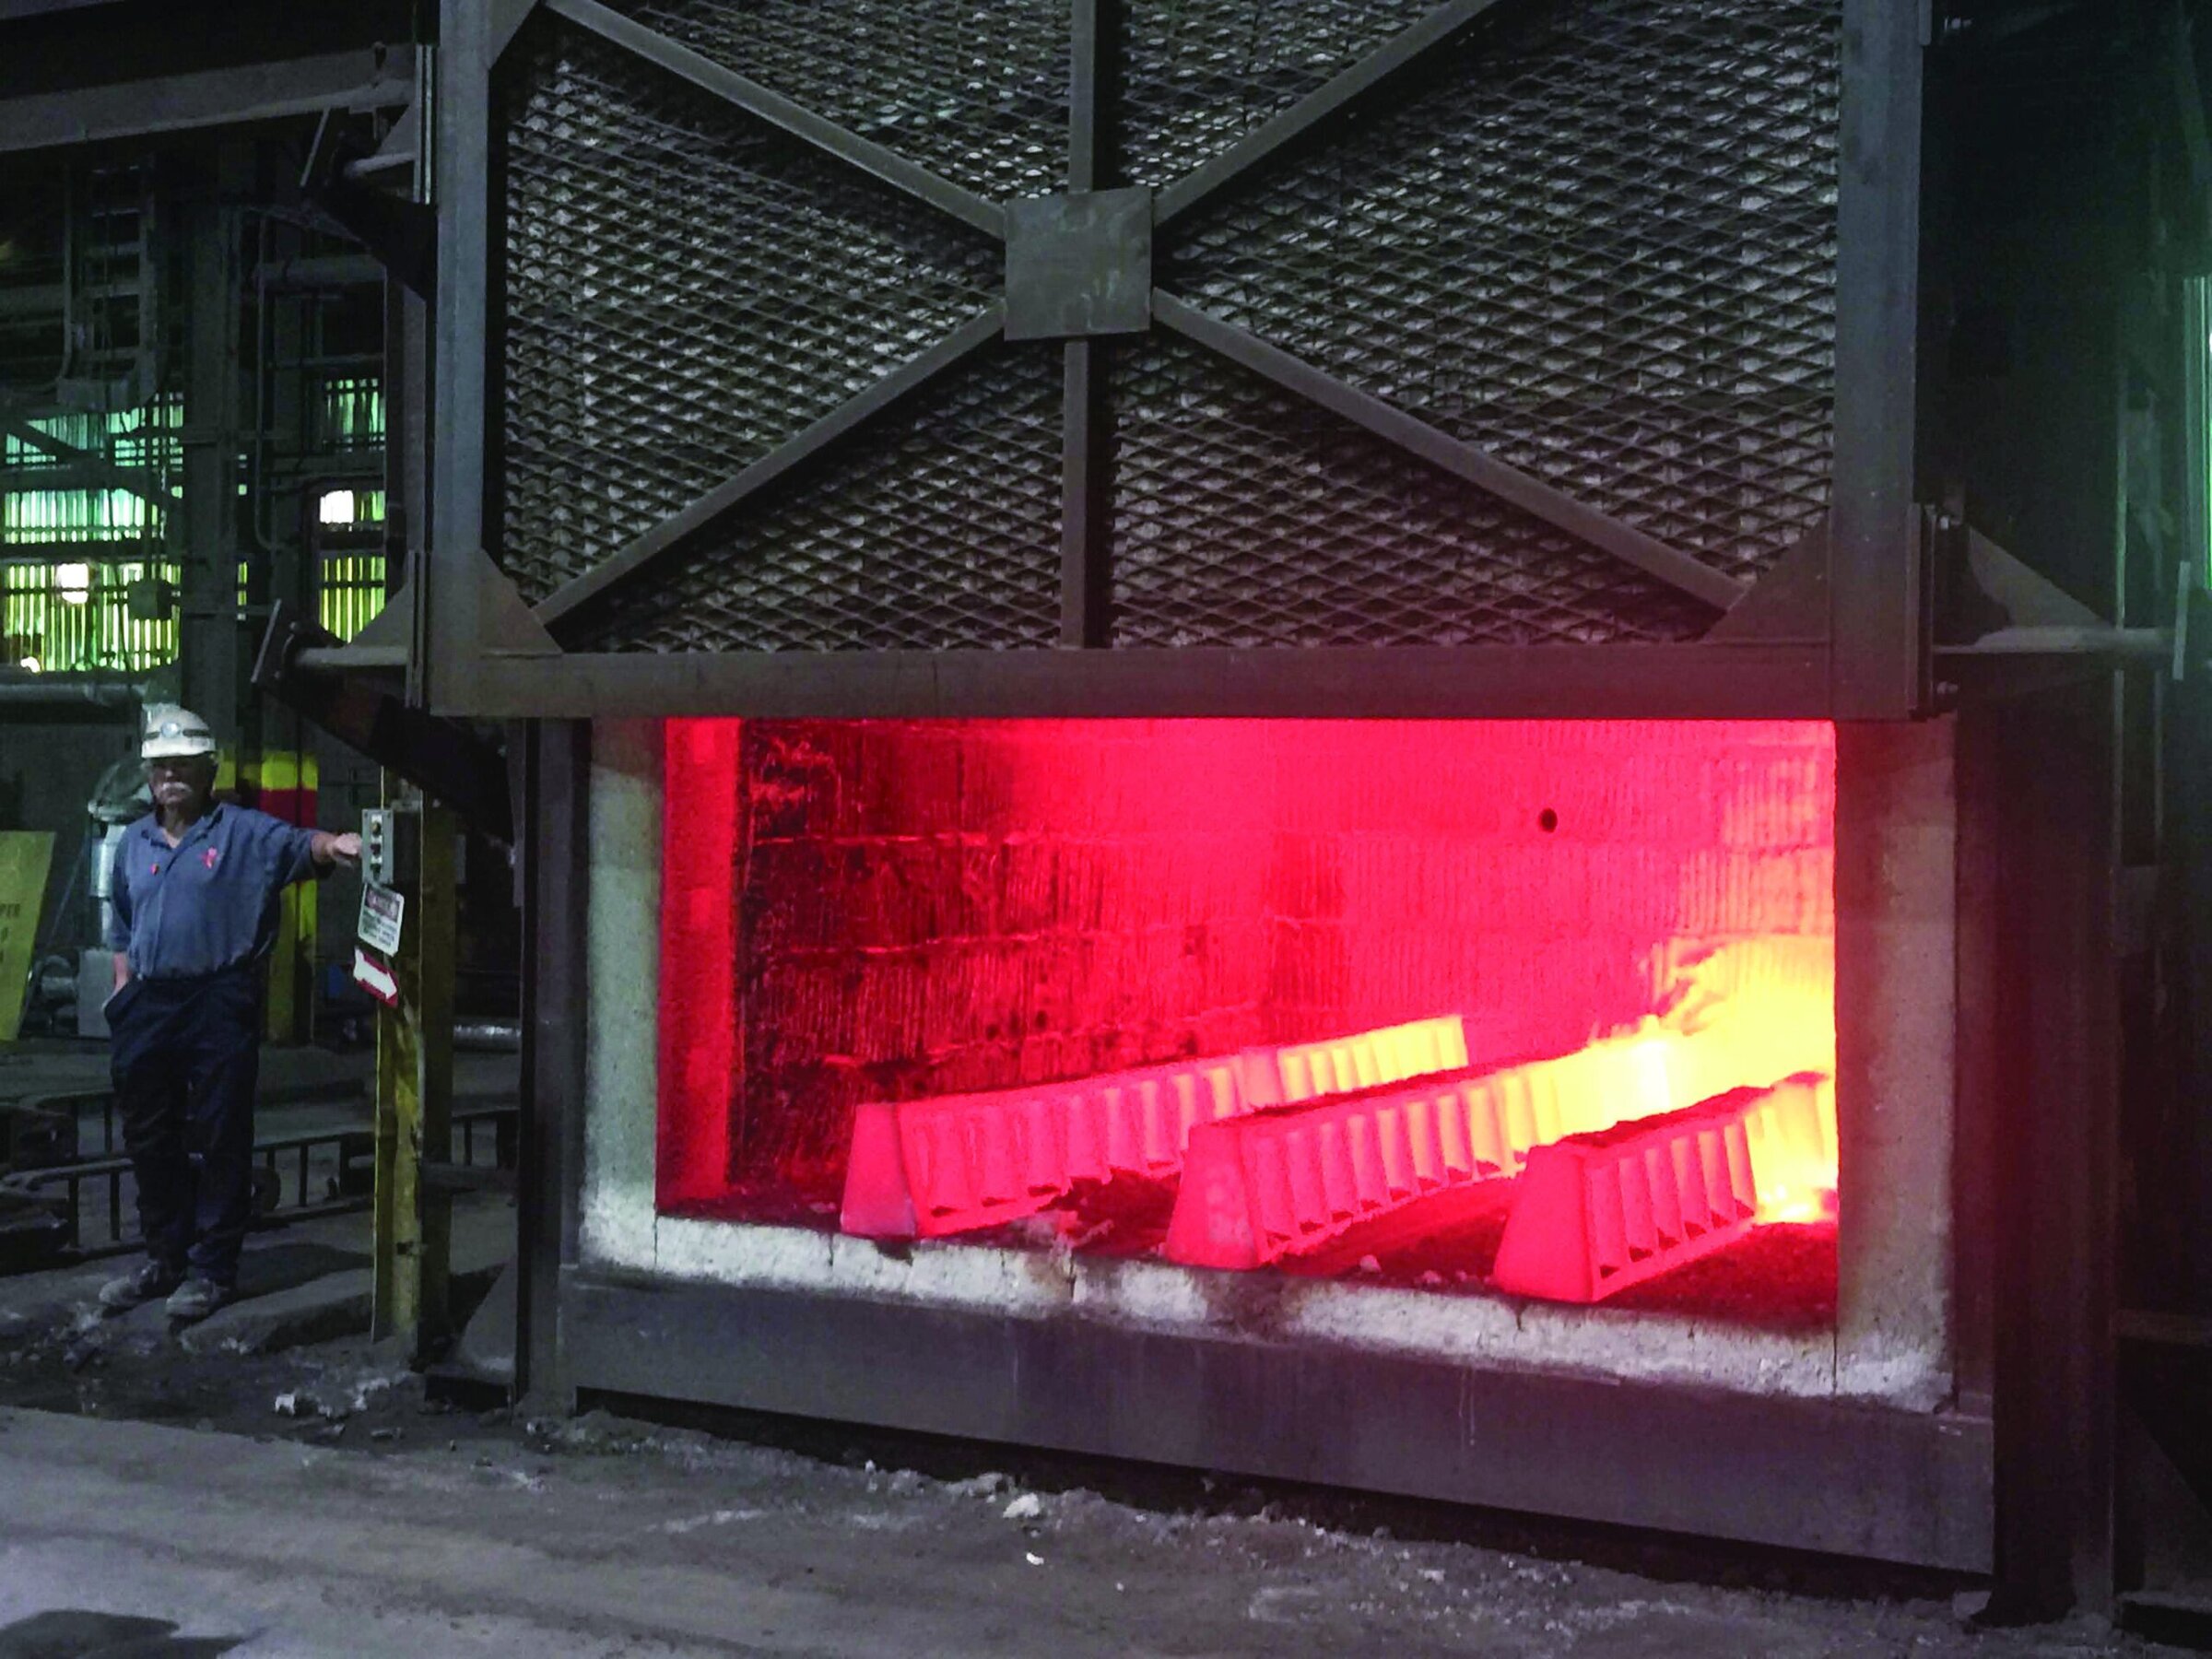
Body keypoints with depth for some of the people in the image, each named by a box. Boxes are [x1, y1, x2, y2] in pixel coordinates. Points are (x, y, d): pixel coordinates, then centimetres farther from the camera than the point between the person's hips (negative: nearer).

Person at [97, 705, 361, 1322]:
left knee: (219, 1141, -2)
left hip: (219, 1005, -6)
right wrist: (123, 992, 12)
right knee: (150, 1141, 12)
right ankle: (164, 1258, 25)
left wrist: (332, 846, -42)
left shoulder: (246, 833, -1)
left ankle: (212, 1268, 6)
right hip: (148, 1007, 6)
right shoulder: (134, 843, 16)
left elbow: (299, 845, -20)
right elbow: (122, 931, 22)